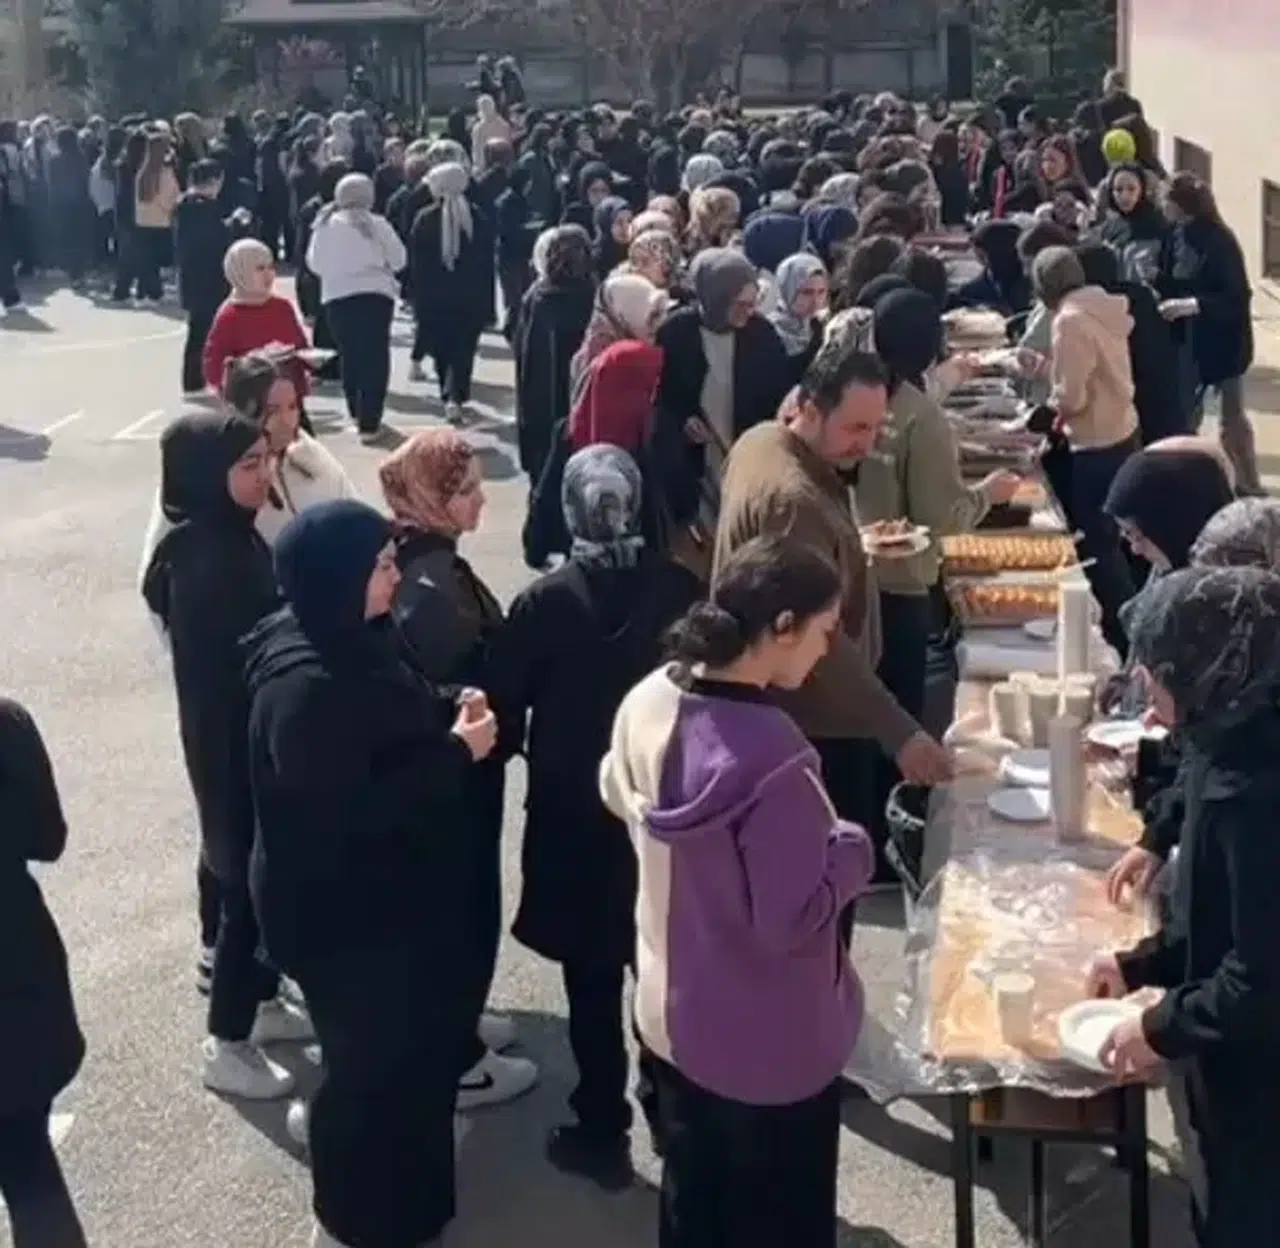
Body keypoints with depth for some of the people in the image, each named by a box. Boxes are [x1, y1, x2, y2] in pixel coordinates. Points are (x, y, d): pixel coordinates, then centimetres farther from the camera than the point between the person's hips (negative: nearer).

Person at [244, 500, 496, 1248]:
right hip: (341, 911, -9)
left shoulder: (355, 644, 1)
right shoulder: (303, 687, -29)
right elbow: (346, 812, -30)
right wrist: (457, 752, -24)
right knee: (375, 1061, 6)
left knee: (422, 1040, 22)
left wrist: (451, 719, -4)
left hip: (390, 891, 9)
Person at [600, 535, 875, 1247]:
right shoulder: (770, 755, -34)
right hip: (769, 1048, -7)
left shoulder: (648, 703, -9)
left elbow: (619, 796, 12)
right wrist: (853, 849, -13)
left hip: (670, 1016, 7)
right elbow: (794, 920, -28)